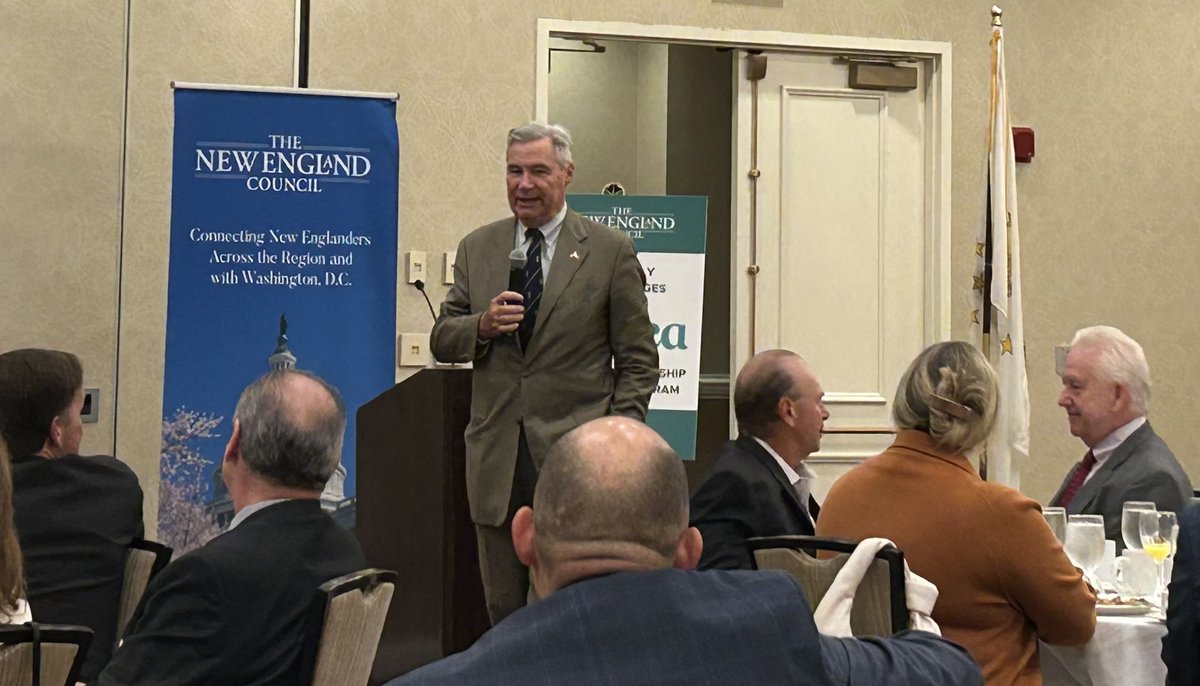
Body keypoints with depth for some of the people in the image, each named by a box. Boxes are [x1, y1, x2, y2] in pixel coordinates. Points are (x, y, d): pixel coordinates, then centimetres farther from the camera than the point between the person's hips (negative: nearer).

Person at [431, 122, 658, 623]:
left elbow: (639, 360, 2)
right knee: (503, 610, 8)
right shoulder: (476, 248, 13)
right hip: (497, 458, 4)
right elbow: (441, 341, 13)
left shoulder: (611, 252, 1)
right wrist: (483, 325, -9)